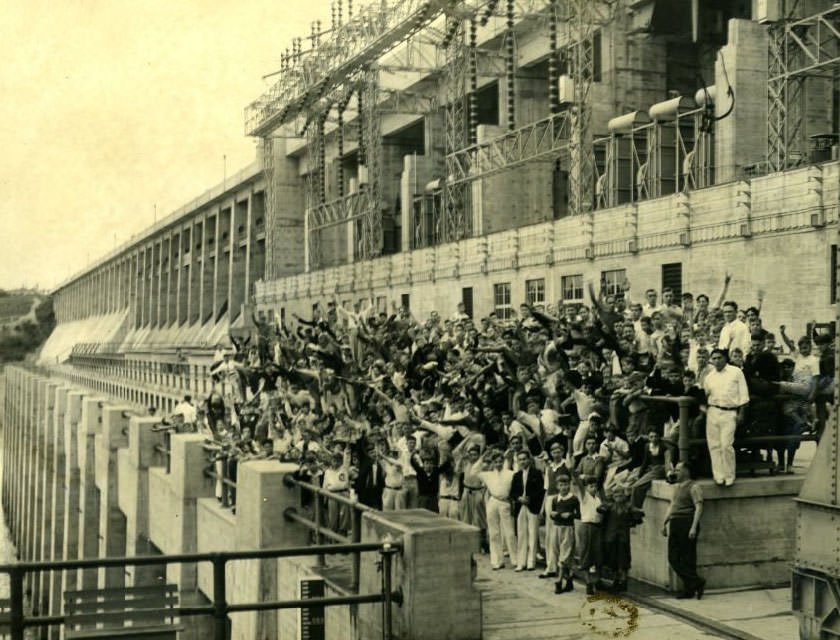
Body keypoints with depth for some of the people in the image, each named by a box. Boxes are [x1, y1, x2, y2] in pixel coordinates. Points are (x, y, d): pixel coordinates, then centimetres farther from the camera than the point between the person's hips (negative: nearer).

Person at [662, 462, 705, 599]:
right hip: (674, 524, 9)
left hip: (687, 523, -9)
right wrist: (665, 523, 18)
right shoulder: (677, 487, 21)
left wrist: (694, 527, -21)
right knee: (673, 558, 3)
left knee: (688, 559, -5)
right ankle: (696, 583, 7)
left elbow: (699, 508, -13)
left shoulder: (693, 487, -6)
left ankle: (689, 590, 4)